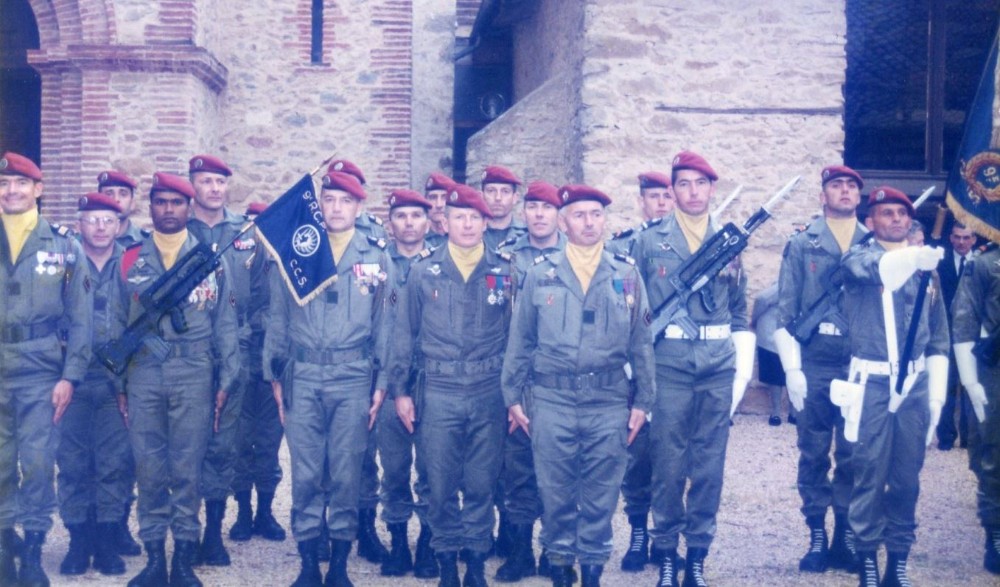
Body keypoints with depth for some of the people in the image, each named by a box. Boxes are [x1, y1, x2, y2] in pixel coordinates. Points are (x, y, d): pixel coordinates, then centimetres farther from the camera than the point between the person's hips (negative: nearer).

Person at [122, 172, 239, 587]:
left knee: (188, 469, 0)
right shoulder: (131, 260, 10)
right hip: (143, 376, 1)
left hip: (194, 376, -1)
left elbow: (224, 324, 6)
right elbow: (118, 322, 11)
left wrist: (226, 380, 1)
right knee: (149, 468, 3)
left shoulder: (212, 259, 7)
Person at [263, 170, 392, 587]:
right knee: (305, 474, 3)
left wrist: (381, 383, 3)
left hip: (353, 379, 0)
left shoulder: (377, 258, 6)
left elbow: (384, 324, 7)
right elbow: (278, 318, 8)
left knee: (346, 474, 4)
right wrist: (275, 376, 5)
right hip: (303, 377, 0)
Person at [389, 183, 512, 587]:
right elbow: (404, 334, 6)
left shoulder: (504, 274, 4)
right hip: (439, 394, 0)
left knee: (481, 484, 7)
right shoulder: (422, 273, 3)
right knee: (441, 484, 6)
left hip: (489, 395, 0)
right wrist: (399, 389, 3)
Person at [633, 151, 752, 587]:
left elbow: (740, 313, 14)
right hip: (669, 363, -2)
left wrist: (743, 369, 7)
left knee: (709, 464, 5)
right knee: (668, 462, 1)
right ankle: (666, 552, 13)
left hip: (719, 366, 2)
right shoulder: (649, 242, 4)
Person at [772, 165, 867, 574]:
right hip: (814, 363, -1)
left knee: (854, 455, 4)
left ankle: (846, 537, 14)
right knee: (813, 454, 5)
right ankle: (817, 537, 15)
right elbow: (786, 311, 1)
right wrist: (792, 368, -6)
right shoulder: (801, 245, 4)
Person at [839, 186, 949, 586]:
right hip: (872, 381, -3)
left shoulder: (924, 266, 12)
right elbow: (880, 268, -26)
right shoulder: (858, 258, 1)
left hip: (916, 383, 4)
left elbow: (938, 337, 15)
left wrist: (937, 393, 8)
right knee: (870, 472, -4)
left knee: (907, 475, 6)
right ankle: (867, 554, 7)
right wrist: (916, 256, -46)